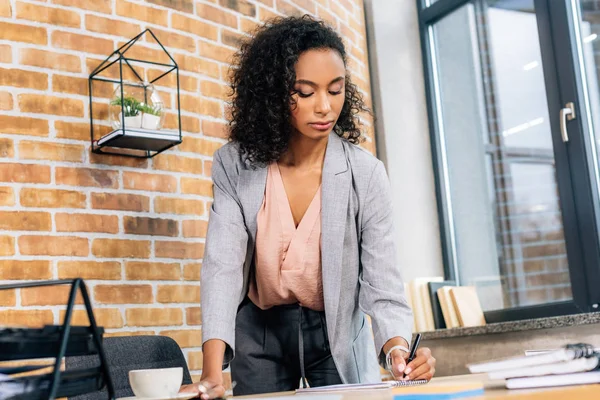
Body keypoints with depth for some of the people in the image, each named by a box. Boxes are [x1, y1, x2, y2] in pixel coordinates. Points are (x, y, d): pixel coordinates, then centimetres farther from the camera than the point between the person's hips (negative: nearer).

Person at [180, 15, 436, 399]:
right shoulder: (235, 165, -15)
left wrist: (398, 349, -38)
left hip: (336, 331, 0)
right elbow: (222, 264, -23)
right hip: (259, 332, 1)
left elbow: (381, 281, -18)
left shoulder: (365, 174, -18)